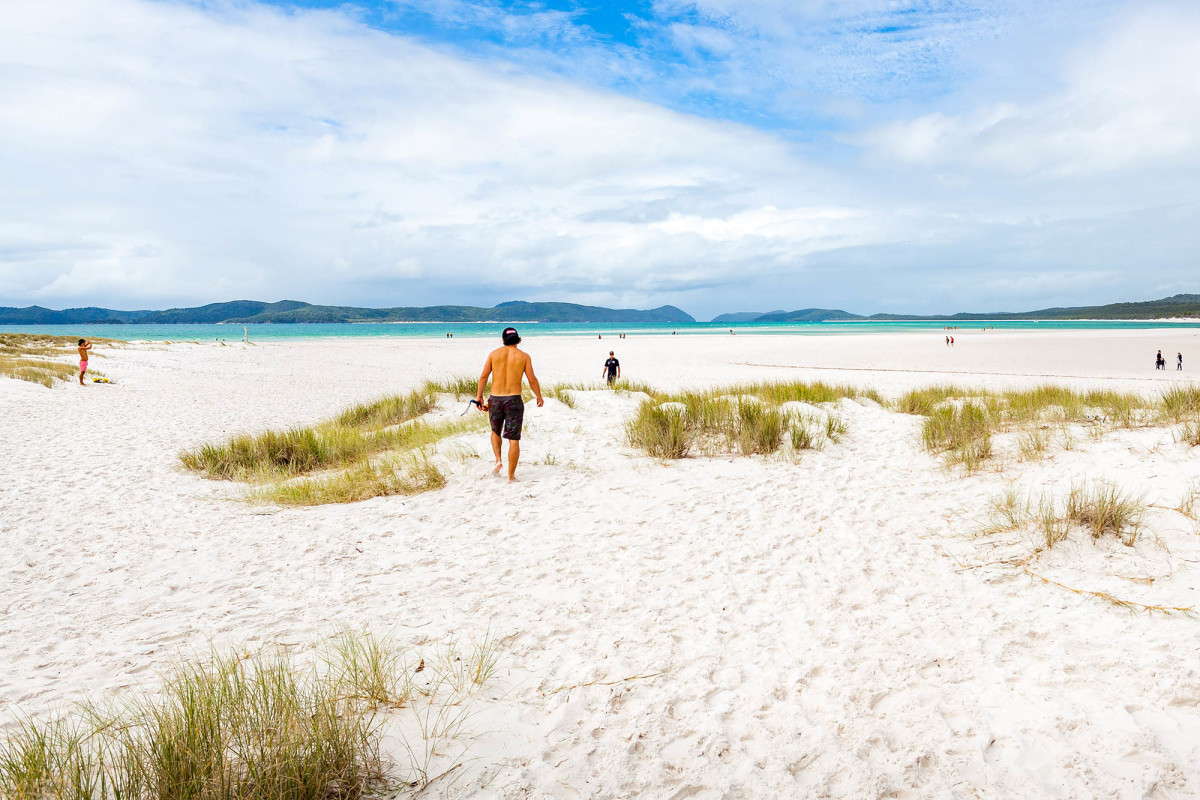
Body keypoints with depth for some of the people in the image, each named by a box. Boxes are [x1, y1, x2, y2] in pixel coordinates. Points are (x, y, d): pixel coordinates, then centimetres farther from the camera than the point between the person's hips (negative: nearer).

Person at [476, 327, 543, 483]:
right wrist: (539, 397, 13)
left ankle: (498, 460, 8)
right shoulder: (524, 356, 0)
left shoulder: (494, 353, 4)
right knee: (514, 439, 2)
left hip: (495, 399, 2)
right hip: (514, 400, -2)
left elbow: (484, 376, 2)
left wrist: (479, 395, 12)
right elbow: (532, 380, -1)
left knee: (496, 431, 27)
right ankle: (511, 476, 2)